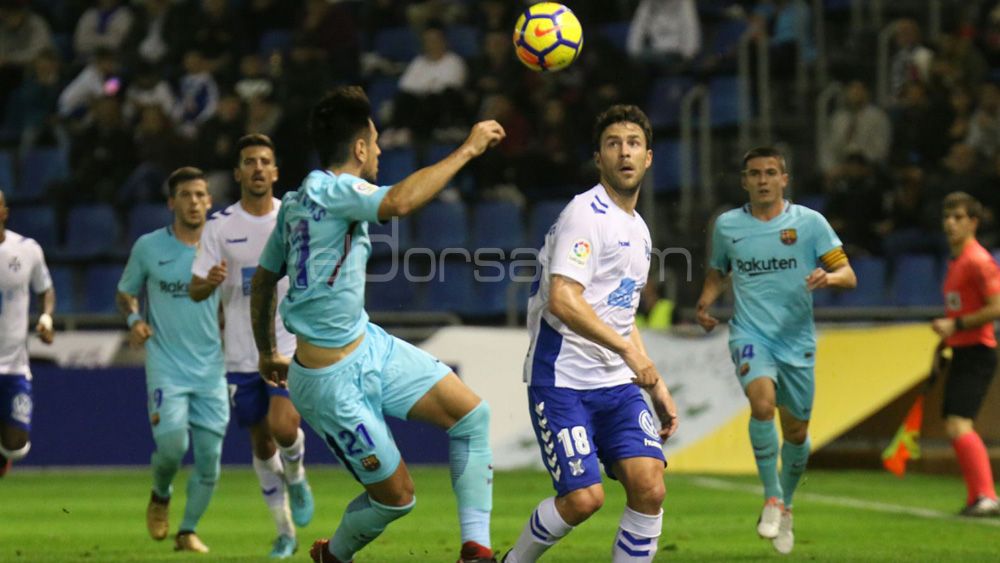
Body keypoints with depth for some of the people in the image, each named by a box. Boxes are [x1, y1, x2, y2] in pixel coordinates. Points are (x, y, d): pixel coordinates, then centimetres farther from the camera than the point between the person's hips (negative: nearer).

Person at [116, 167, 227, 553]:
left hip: (211, 369, 2)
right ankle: (160, 496, 15)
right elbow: (125, 292, 12)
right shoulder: (149, 247, 0)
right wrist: (134, 319, -8)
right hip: (166, 366, -2)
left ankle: (188, 531, 18)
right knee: (172, 445, -18)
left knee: (209, 458, 0)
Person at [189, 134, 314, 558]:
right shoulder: (220, 225, -1)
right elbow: (194, 289, -3)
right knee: (262, 444, 8)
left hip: (290, 345, -1)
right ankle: (285, 532, 24)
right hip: (242, 353, 1)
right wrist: (210, 282, -25)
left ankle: (296, 476, 13)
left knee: (283, 426, -21)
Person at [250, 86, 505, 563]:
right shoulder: (332, 190, -20)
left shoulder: (296, 202, 9)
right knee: (397, 496, 1)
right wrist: (467, 150, -33)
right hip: (333, 379, -10)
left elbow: (263, 280, 19)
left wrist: (267, 353, 31)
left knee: (472, 415, -1)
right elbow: (399, 202, -40)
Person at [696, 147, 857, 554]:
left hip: (797, 341, 1)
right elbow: (718, 272, 22)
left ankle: (785, 505, 35)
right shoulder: (727, 225, 5)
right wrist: (706, 302, 2)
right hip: (750, 336, -1)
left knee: (796, 432, 8)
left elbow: (848, 275, -2)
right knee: (762, 401, -29)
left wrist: (828, 277, -25)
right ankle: (772, 497, -15)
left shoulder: (809, 222, 0)